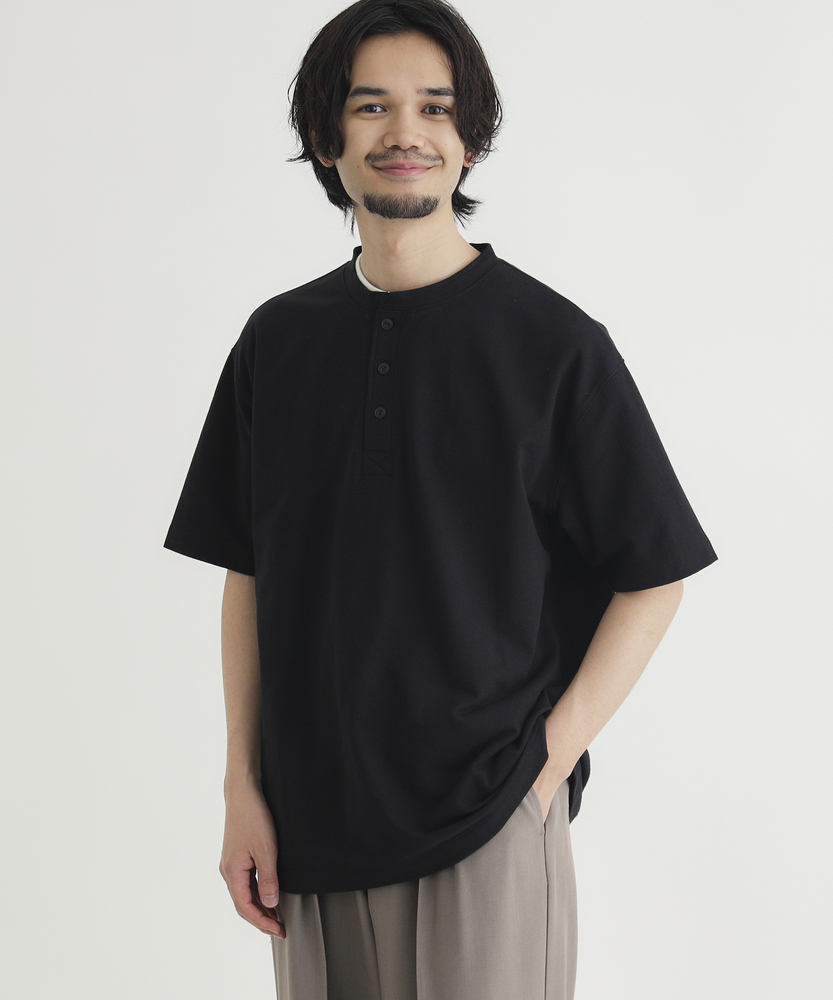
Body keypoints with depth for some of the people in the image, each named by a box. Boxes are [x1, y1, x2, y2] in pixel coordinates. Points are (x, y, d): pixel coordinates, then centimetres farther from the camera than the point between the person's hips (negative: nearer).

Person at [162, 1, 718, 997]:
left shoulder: (553, 343, -5)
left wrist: (549, 763, -9)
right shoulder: (278, 339, 5)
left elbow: (654, 575, -2)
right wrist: (244, 788, 3)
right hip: (312, 818, 3)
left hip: (489, 819, -3)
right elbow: (246, 573, 9)